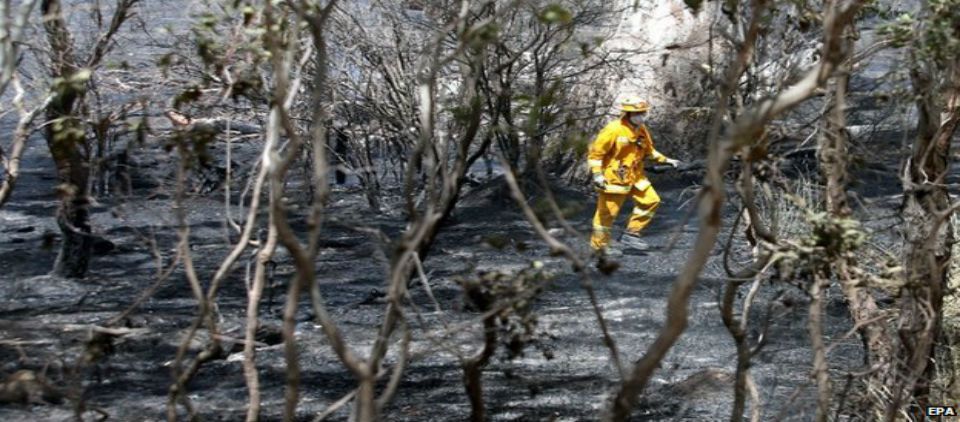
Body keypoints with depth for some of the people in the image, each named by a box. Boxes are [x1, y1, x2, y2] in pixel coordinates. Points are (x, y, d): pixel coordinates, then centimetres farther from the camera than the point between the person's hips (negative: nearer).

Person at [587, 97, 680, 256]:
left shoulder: (642, 130, 5)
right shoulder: (613, 130, -18)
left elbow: (649, 150, 22)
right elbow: (595, 153, -16)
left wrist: (666, 160, 13)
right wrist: (597, 174, -25)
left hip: (634, 177, 8)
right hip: (614, 178, -8)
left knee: (651, 200, 5)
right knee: (607, 212, -1)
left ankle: (631, 234, 13)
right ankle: (599, 247, 13)